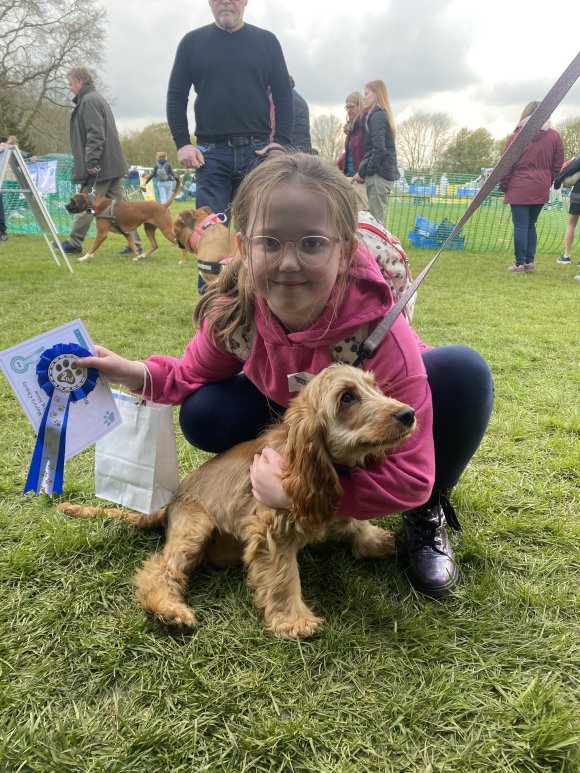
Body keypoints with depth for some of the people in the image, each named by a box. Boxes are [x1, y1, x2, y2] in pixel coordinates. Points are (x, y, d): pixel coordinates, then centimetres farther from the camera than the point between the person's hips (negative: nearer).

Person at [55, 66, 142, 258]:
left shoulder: (88, 101, -10)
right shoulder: (97, 98, 22)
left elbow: (95, 134, -21)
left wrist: (91, 161, -24)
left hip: (99, 165, -10)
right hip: (112, 164, 10)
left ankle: (75, 242, 9)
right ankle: (134, 243, 3)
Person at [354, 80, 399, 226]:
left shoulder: (377, 116, -8)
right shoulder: (382, 115, 21)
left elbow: (378, 150, -17)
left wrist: (363, 172, -12)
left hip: (378, 173, -10)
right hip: (386, 173, 10)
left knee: (376, 220, -11)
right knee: (379, 220, 10)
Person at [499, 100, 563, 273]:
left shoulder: (517, 136, -4)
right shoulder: (554, 136, 5)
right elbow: (557, 165, 8)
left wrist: (503, 186, 6)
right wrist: (548, 183, 18)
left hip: (519, 189, -3)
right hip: (541, 190, 4)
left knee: (520, 226, -1)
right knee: (531, 225, 15)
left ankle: (520, 263, -1)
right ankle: (530, 261, 14)